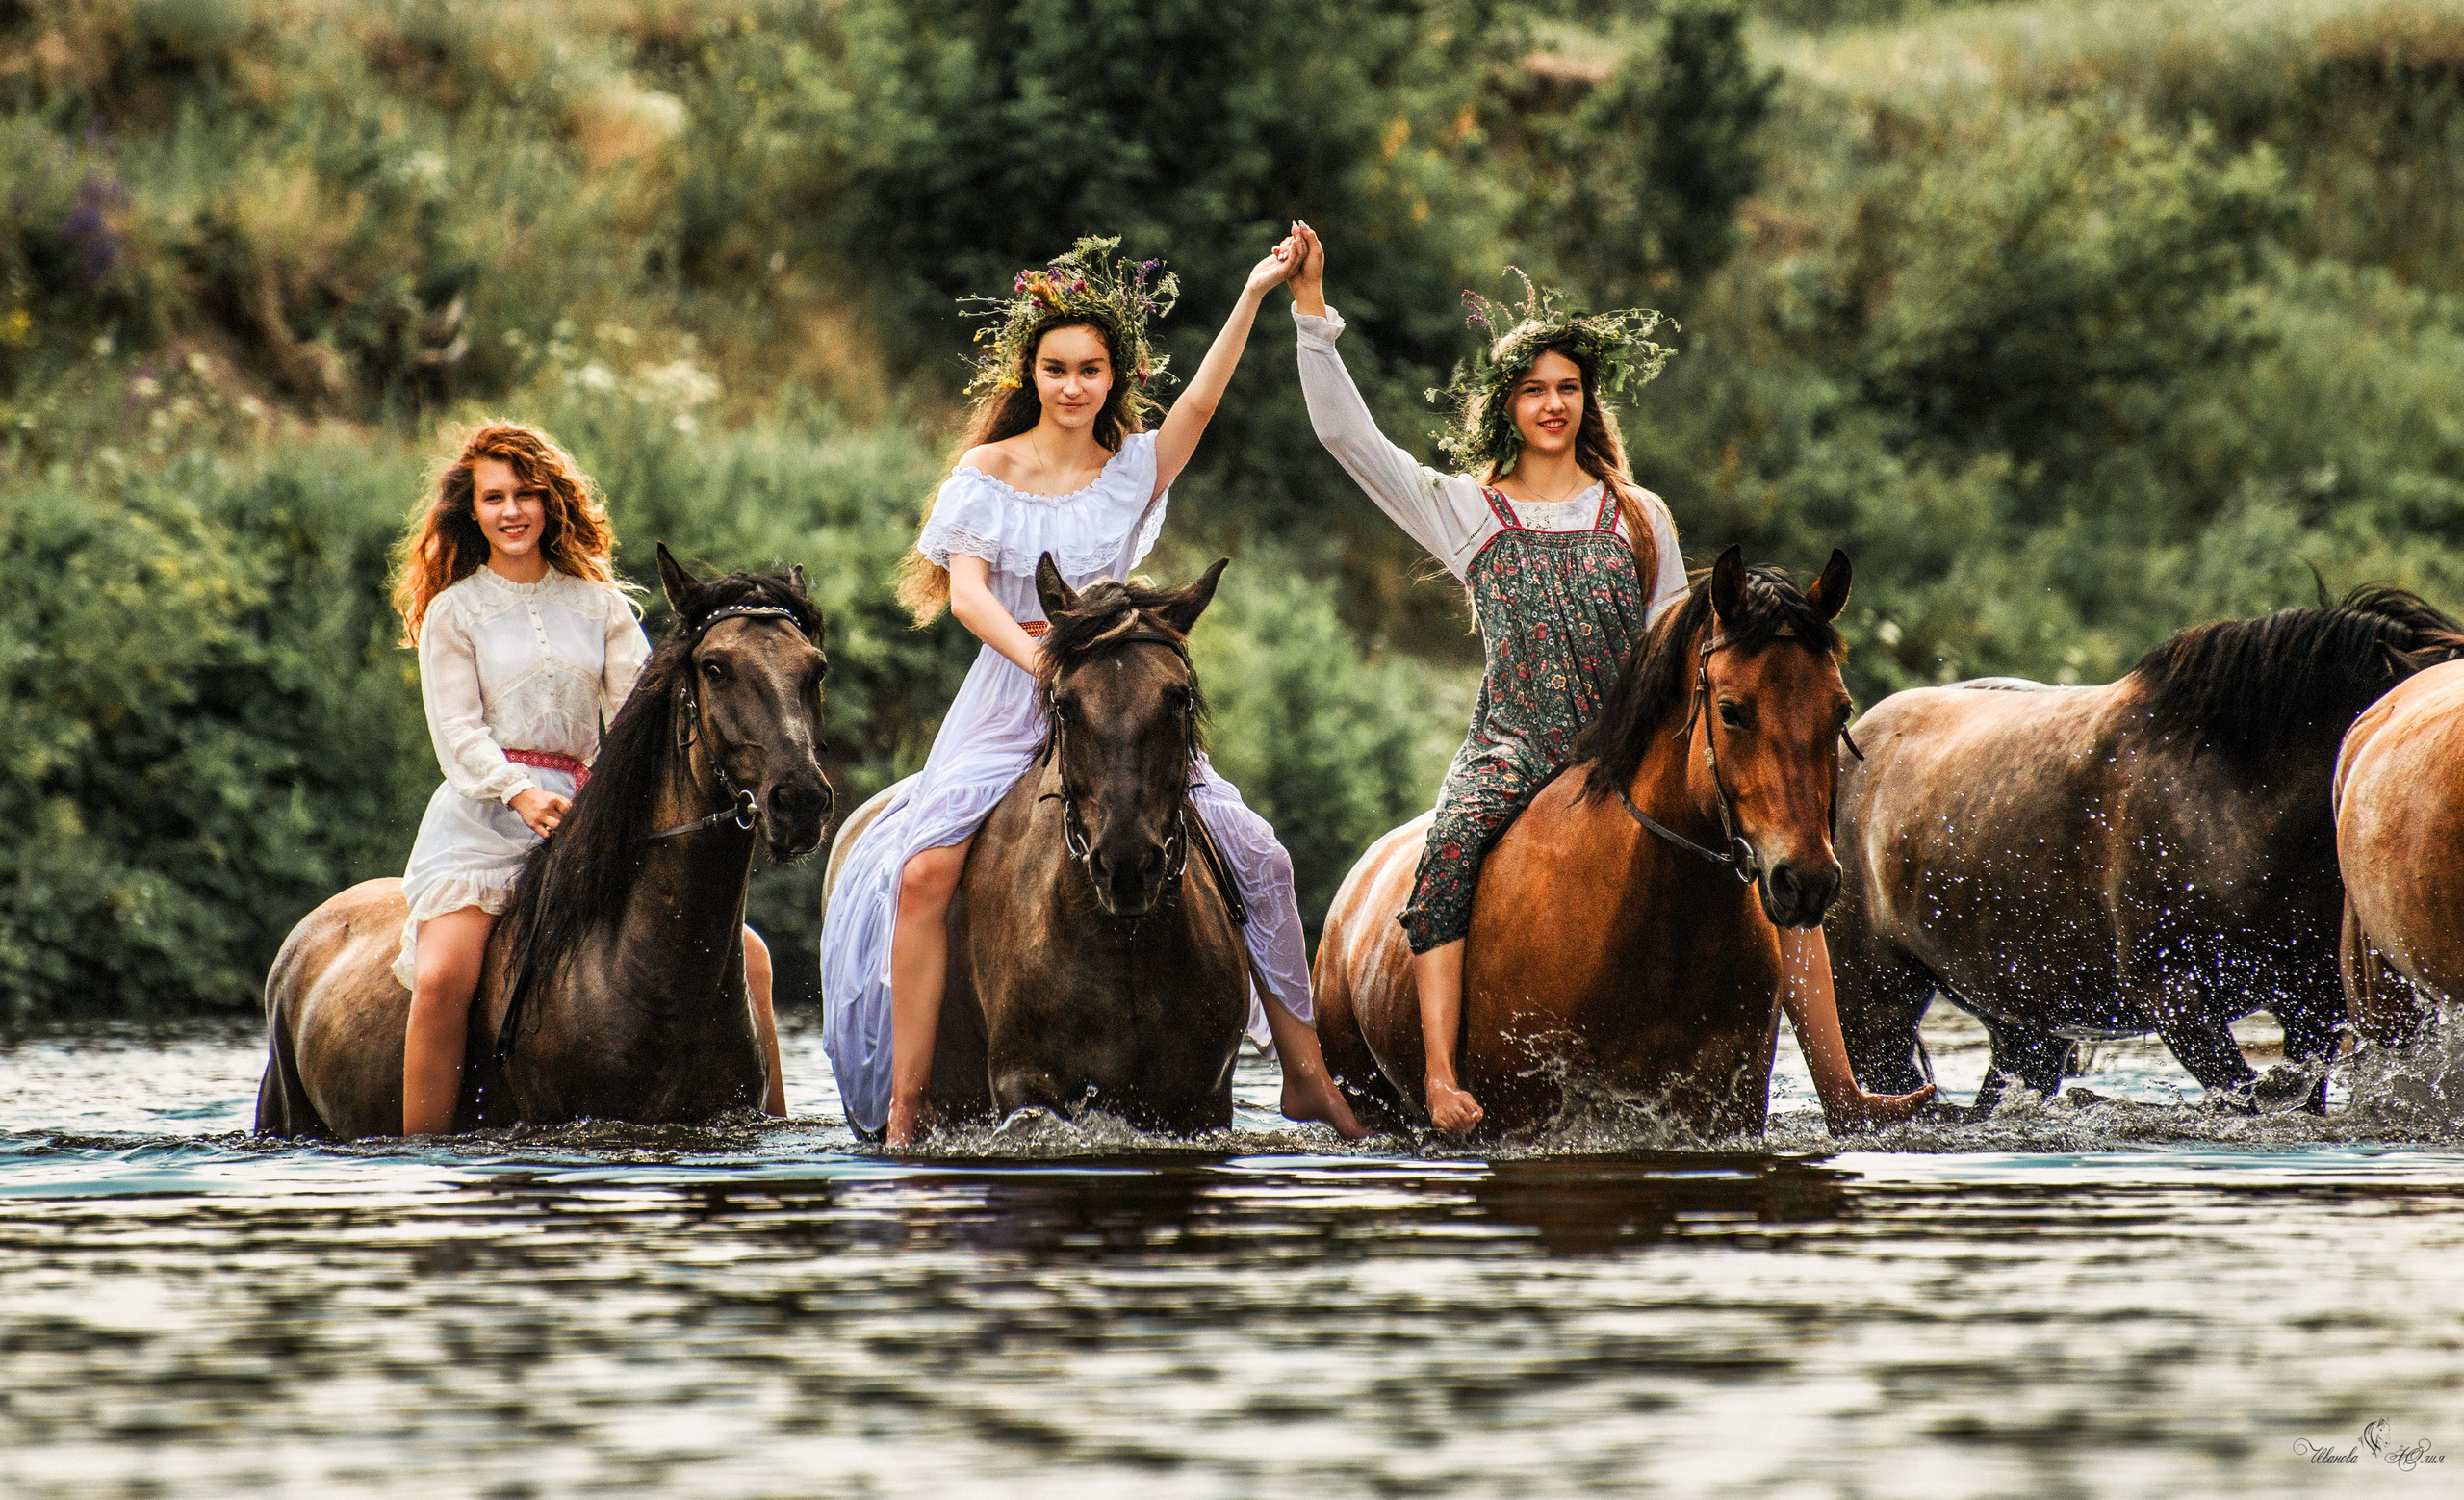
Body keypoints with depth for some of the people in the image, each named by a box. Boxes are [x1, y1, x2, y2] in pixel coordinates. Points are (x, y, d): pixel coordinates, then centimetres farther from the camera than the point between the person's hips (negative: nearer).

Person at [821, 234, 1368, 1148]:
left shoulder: (1134, 470, 5)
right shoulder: (988, 472, 0)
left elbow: (1201, 400, -11)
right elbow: (967, 592, -11)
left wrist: (1254, 296, -23)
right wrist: (1041, 658, -28)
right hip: (1008, 701, -2)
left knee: (1259, 859, -7)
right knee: (924, 870, -25)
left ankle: (1305, 1077, 5)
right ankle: (904, 1100, -20)